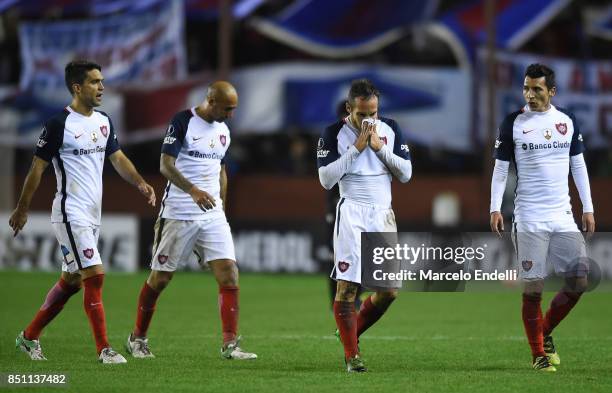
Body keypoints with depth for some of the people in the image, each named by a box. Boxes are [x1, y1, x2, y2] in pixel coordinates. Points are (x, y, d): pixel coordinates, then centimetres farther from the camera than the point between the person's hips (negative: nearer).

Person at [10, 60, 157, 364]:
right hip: (70, 213, -8)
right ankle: (104, 349, -10)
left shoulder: (104, 122, 9)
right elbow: (38, 167, -8)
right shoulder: (59, 124, -13)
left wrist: (140, 183, -5)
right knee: (95, 276, -14)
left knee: (71, 281, 13)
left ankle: (29, 337, 26)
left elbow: (118, 158, 14)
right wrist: (22, 210, -4)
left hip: (92, 214, 8)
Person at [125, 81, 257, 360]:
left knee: (229, 273, -8)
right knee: (160, 278, 4)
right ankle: (137, 338, 21)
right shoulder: (183, 122, -10)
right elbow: (166, 165, -18)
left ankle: (230, 344, -8)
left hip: (212, 214, 6)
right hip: (178, 215, -6)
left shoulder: (223, 130, 11)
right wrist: (194, 191, -31)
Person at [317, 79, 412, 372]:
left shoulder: (390, 130, 9)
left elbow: (406, 174, 6)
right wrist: (356, 148, -12)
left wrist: (379, 148, -6)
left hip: (383, 215, 4)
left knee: (389, 290, 2)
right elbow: (326, 179, -9)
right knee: (347, 286, -11)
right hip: (351, 213, -4)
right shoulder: (334, 134, -2)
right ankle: (351, 355, -4)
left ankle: (351, 333, 23)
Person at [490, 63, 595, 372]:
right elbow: (500, 168, 2)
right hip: (529, 218, -3)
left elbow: (578, 166, 14)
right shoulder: (513, 123, -1)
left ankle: (545, 332, 19)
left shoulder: (567, 121, 8)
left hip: (563, 217, 3)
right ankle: (538, 353, 5)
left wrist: (588, 208, 10)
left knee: (580, 282, -2)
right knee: (533, 287, -5)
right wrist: (495, 209, -6)